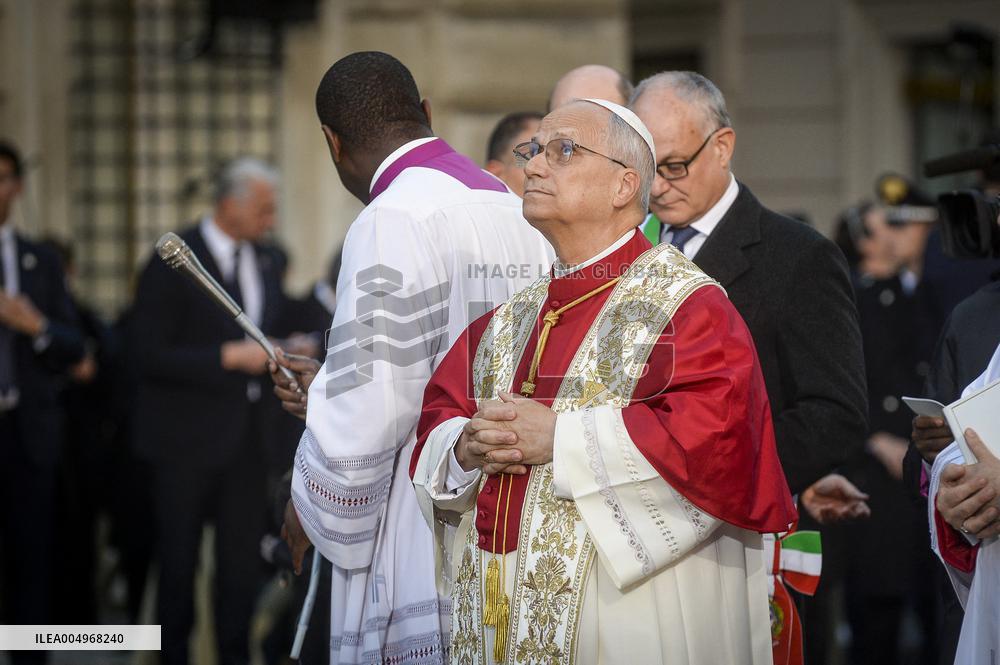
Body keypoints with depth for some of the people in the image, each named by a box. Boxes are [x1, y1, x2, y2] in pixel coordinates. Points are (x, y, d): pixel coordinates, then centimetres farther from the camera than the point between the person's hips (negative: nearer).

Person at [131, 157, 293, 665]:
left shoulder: (267, 261, 8)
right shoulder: (173, 261, -13)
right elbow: (146, 353, -18)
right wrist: (229, 357, -22)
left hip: (247, 432, 6)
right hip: (187, 435, -6)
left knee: (243, 560, 7)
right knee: (179, 561, 6)